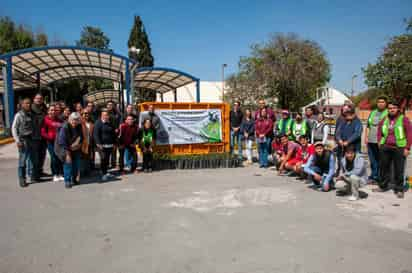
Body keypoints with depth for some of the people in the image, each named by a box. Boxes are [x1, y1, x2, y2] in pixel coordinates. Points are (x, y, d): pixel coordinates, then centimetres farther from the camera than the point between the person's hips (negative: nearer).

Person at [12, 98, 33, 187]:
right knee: (22, 160, -3)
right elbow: (14, 128, -4)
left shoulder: (31, 114, 9)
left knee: (31, 158, 12)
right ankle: (22, 179, 3)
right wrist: (17, 140, -10)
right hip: (23, 140, -5)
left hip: (31, 139, 5)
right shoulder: (19, 115, -4)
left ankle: (31, 175, 26)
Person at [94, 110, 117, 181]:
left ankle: (106, 172, 20)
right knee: (103, 159, -5)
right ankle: (104, 174, 3)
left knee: (107, 159, 9)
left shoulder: (110, 124, 14)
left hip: (110, 145, 6)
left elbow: (113, 134, 22)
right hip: (102, 145, -6)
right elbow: (96, 134, -11)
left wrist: (114, 143, 17)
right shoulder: (98, 123, -5)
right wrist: (99, 144, -17)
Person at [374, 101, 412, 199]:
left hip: (399, 148, -4)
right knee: (384, 167, 12)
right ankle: (383, 186, 25)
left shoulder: (404, 119, -2)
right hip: (385, 148, 4)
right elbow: (379, 132, 23)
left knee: (399, 170, 1)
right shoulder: (384, 120, 10)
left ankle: (399, 189, 12)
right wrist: (379, 142, 10)